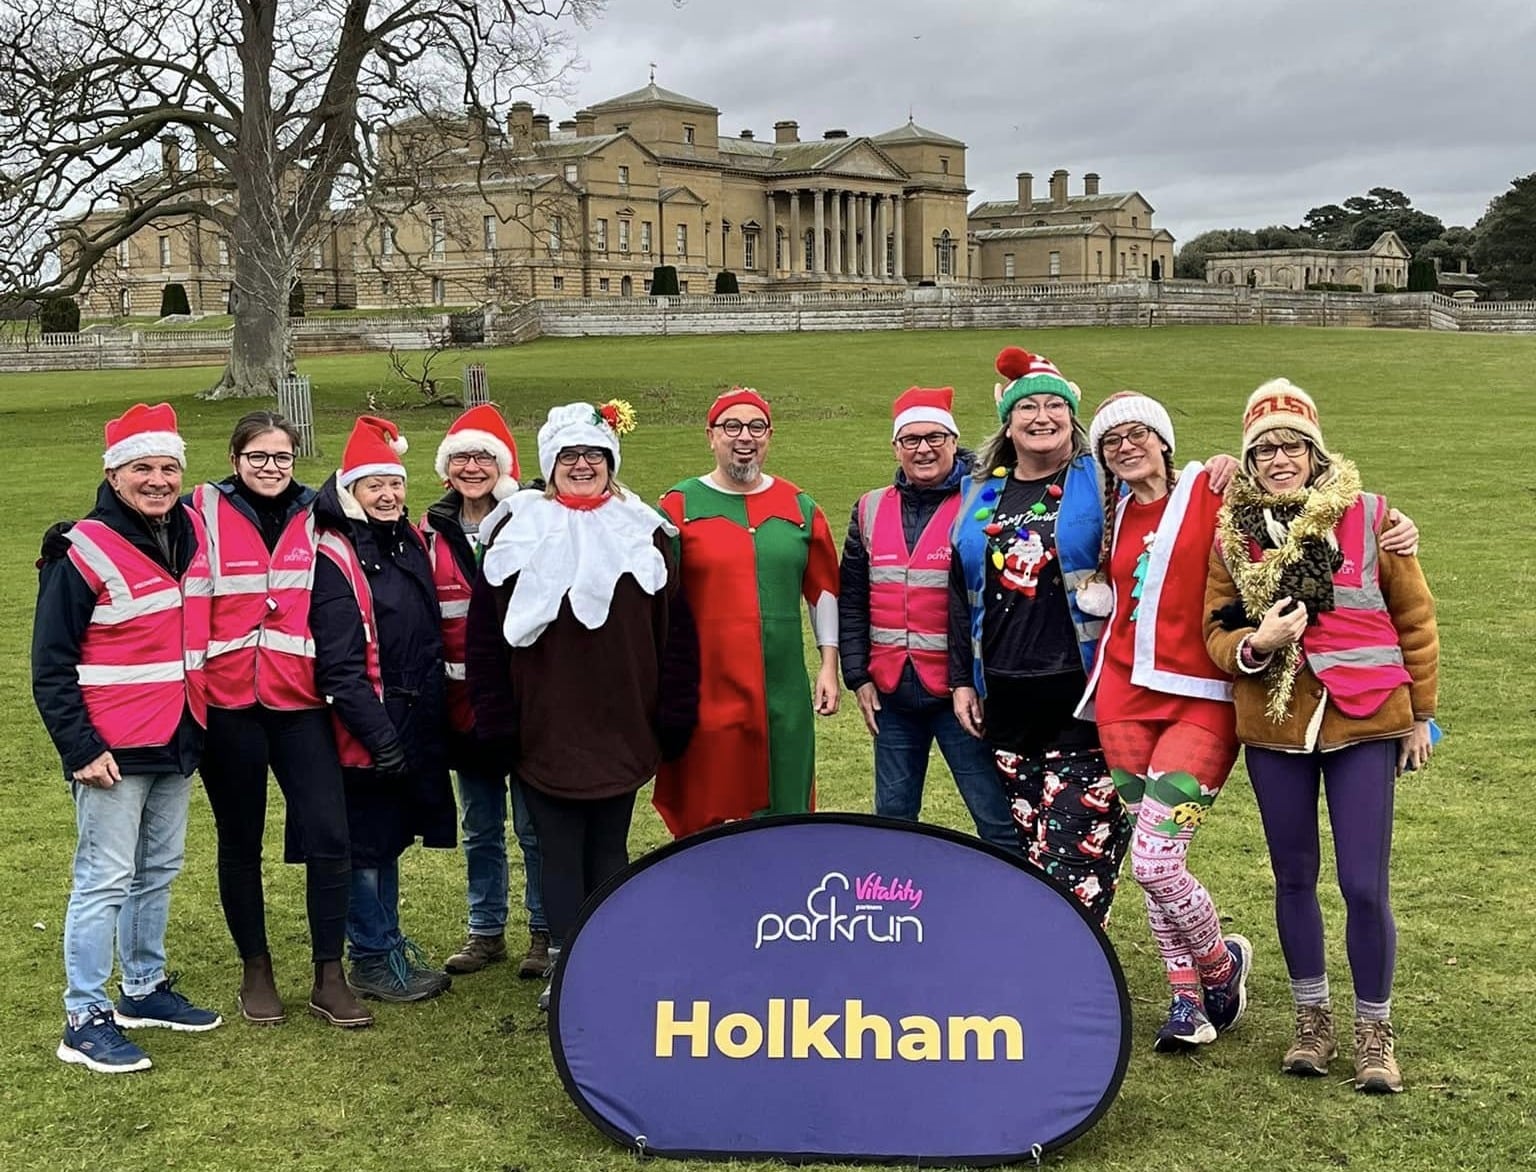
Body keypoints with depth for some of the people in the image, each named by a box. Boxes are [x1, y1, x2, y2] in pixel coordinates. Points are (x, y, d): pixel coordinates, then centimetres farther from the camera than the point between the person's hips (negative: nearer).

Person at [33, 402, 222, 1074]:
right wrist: (80, 748, -14)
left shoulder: (193, 534, 5)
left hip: (177, 741, 7)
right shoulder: (84, 551, -13)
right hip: (114, 750, -7)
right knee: (106, 879, -3)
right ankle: (85, 1019, 6)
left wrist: (198, 720, 14)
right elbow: (51, 666, -11)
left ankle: (145, 988, 30)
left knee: (159, 870, 16)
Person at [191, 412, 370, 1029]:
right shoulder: (203, 514, 0)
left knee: (328, 837, -6)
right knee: (240, 842, 10)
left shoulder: (317, 519, 8)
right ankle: (256, 972, 25)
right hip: (226, 703, -1)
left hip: (300, 702, 1)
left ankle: (330, 977, 6)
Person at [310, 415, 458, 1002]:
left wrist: (431, 720, 15)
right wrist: (380, 736, -20)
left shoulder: (410, 542, 10)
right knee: (367, 843, 4)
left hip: (414, 726, 8)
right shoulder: (336, 558, -14)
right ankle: (374, 960, 17)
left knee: (389, 837, 19)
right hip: (367, 732, -7)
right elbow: (339, 665, -18)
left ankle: (387, 941, 31)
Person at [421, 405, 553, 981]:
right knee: (479, 826, 14)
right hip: (462, 701, 4)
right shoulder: (432, 532, 6)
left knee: (534, 824, 5)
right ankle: (485, 931, 27)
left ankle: (545, 933, 18)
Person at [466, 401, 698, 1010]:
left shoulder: (644, 533, 4)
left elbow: (674, 630, 4)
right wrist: (495, 717, -4)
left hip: (623, 730, 1)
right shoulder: (518, 532, 2)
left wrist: (673, 718, 0)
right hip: (544, 730, -1)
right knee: (559, 853, 5)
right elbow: (486, 632, 1)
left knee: (608, 850, 9)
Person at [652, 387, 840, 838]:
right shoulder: (680, 505, 1)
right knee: (705, 823, 2)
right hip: (705, 694, -2)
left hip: (783, 695, 3)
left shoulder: (798, 507, 9)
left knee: (785, 815, 7)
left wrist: (829, 665, 10)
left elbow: (823, 589, 15)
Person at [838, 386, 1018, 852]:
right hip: (892, 691, 5)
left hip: (960, 689, -5)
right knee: (892, 817, 14)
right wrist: (858, 677, 6)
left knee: (998, 822, -3)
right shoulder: (870, 510, 10)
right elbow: (851, 600, 13)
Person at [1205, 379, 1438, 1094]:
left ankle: (1375, 1031, 15)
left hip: (1364, 723, -2)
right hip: (1274, 727, 2)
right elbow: (1215, 633, 5)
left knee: (1364, 885, -4)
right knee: (1294, 879, 12)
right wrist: (1254, 645, -18)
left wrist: (1421, 714, 5)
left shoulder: (1367, 516, -2)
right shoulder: (1232, 534, 2)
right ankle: (1312, 1019, 29)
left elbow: (1414, 618, 4)